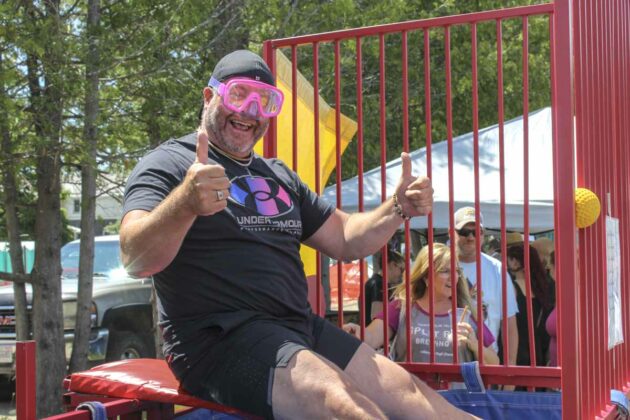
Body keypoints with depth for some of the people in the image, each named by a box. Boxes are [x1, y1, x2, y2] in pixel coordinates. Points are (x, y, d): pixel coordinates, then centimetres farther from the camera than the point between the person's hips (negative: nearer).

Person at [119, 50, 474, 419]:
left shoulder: (280, 176, 22)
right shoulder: (167, 164, -2)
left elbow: (344, 239, 25)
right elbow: (136, 260, -18)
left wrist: (398, 209, 5)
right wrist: (185, 202, -38)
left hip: (299, 330, 8)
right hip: (218, 340, -7)